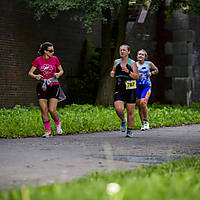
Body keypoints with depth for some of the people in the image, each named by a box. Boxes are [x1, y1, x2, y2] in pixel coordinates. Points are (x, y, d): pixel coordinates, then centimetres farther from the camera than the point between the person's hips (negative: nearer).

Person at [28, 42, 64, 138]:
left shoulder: (54, 59, 1)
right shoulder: (38, 60, -1)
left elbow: (61, 71, 11)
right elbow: (30, 73, 1)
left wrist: (58, 74, -11)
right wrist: (35, 76, -20)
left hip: (54, 86, -1)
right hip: (42, 86, 1)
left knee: (52, 110, -11)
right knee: (44, 110, -3)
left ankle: (58, 125, 18)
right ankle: (48, 131, 8)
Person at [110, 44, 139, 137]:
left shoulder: (132, 63, 0)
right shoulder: (116, 62, 11)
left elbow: (137, 77, -6)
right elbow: (114, 72, 25)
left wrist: (128, 72, -20)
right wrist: (112, 73, 2)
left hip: (130, 89, -2)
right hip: (119, 89, 2)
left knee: (130, 111, 1)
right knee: (118, 109, -16)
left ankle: (129, 130, 16)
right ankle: (123, 120, 16)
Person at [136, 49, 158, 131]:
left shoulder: (149, 64, 2)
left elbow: (156, 70, 17)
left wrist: (151, 73, -3)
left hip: (146, 86, -2)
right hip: (137, 87, 2)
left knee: (143, 103, -21)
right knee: (139, 105, 2)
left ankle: (146, 122, -5)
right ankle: (143, 124, 16)